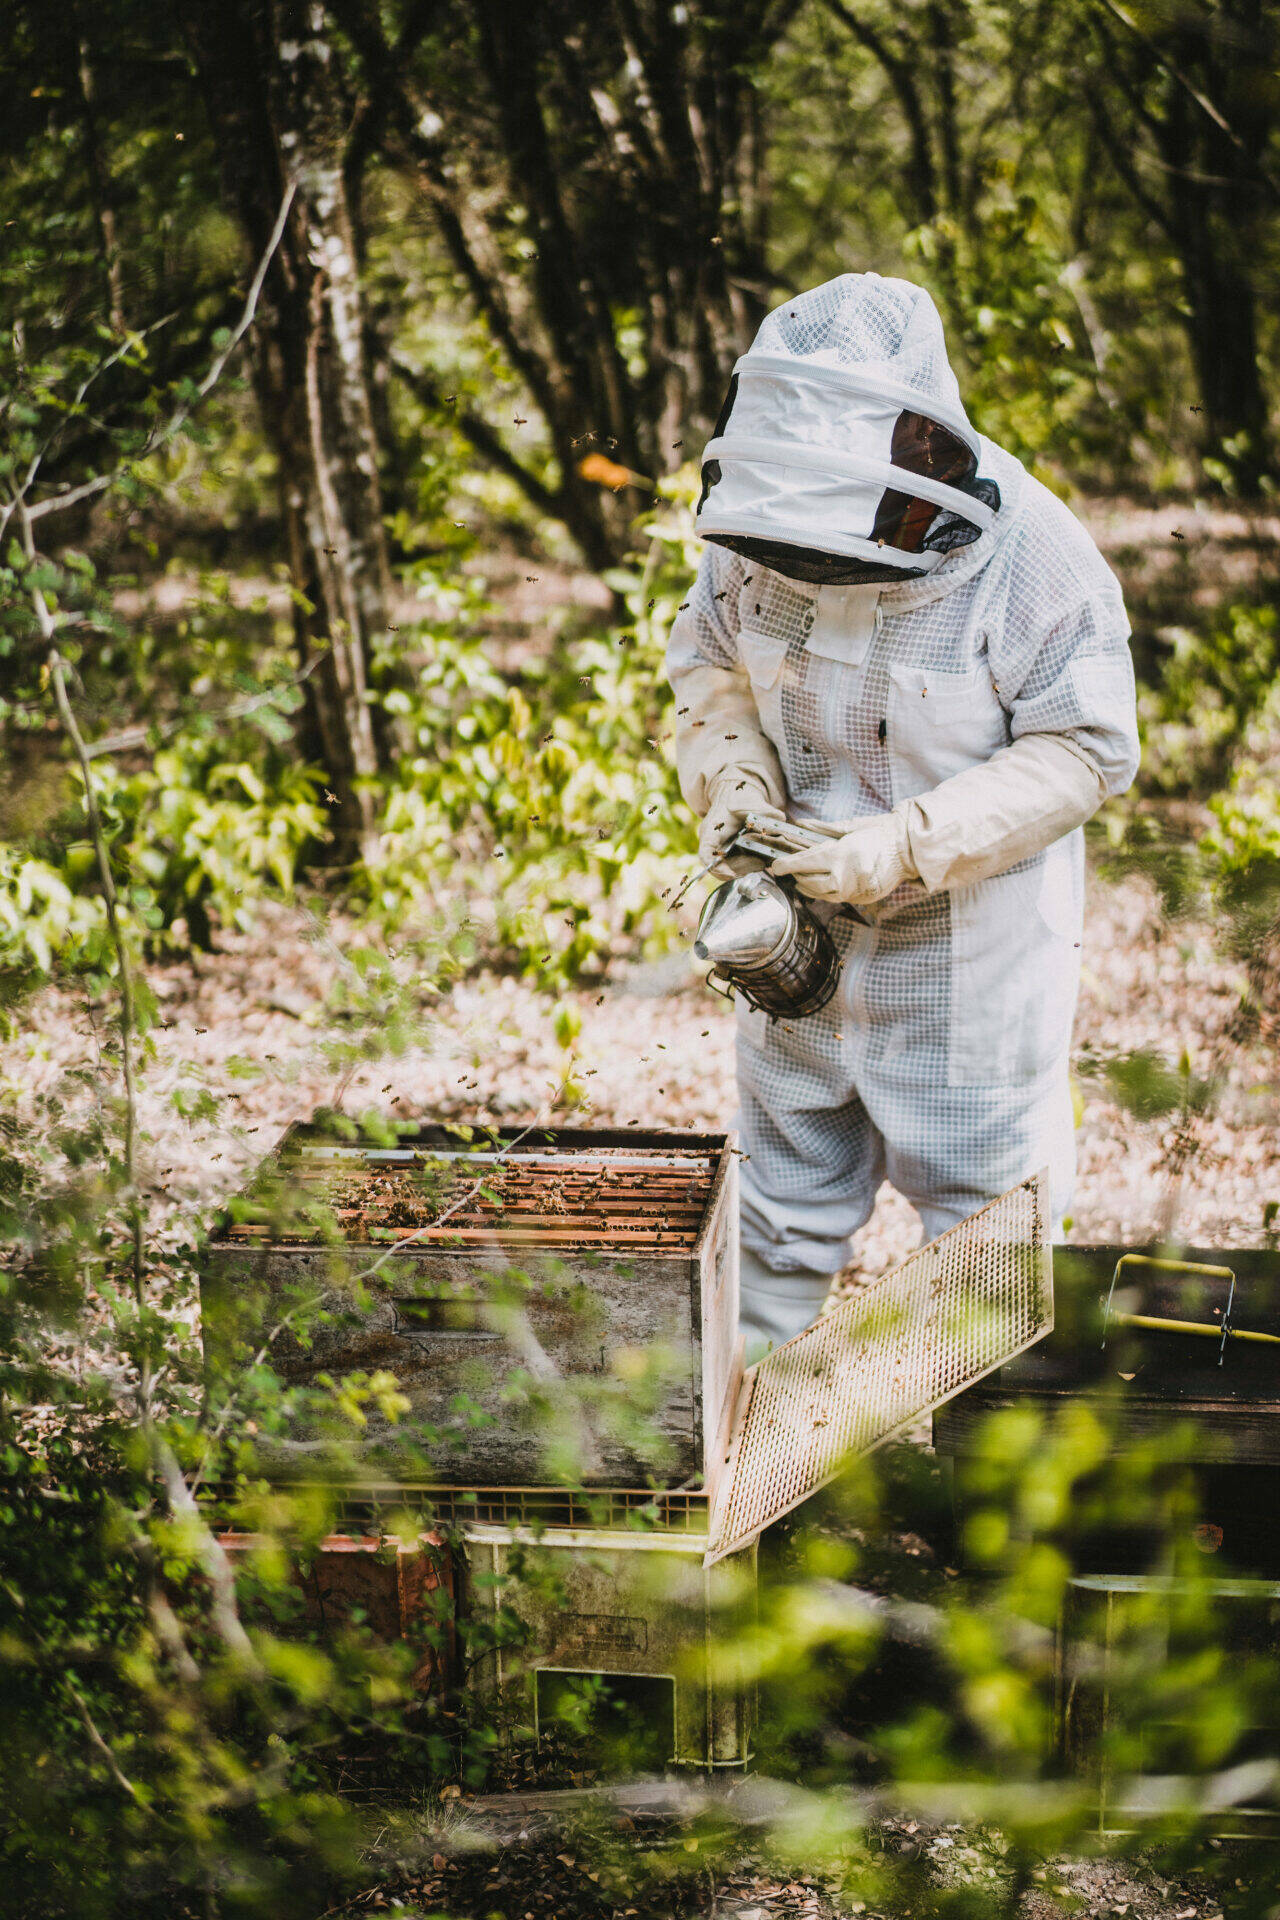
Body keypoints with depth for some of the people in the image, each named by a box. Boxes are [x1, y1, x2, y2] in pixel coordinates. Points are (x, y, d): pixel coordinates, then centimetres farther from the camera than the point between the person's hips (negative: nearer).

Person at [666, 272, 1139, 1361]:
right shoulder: (759, 533, -10)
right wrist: (735, 779, -13)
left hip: (971, 944, -4)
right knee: (790, 1181, 18)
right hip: (801, 928, 4)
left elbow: (1084, 752, -19)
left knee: (978, 1197, 10)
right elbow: (712, 669, 7)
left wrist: (907, 845, -27)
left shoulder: (1034, 558, -22)